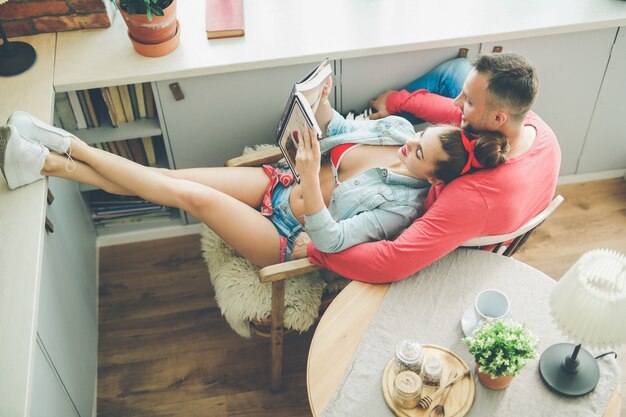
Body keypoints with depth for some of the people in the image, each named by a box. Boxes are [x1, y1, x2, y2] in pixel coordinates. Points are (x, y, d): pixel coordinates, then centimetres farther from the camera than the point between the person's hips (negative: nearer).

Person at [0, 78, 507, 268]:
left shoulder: (403, 203, -23)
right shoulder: (399, 127, -5)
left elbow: (331, 240, -28)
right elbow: (337, 130, 9)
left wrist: (310, 178, -40)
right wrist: (320, 101, -11)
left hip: (290, 235, -6)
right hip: (283, 185, 6)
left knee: (191, 194, -21)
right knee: (170, 177, -8)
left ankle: (75, 150, -7)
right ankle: (53, 159, -4)